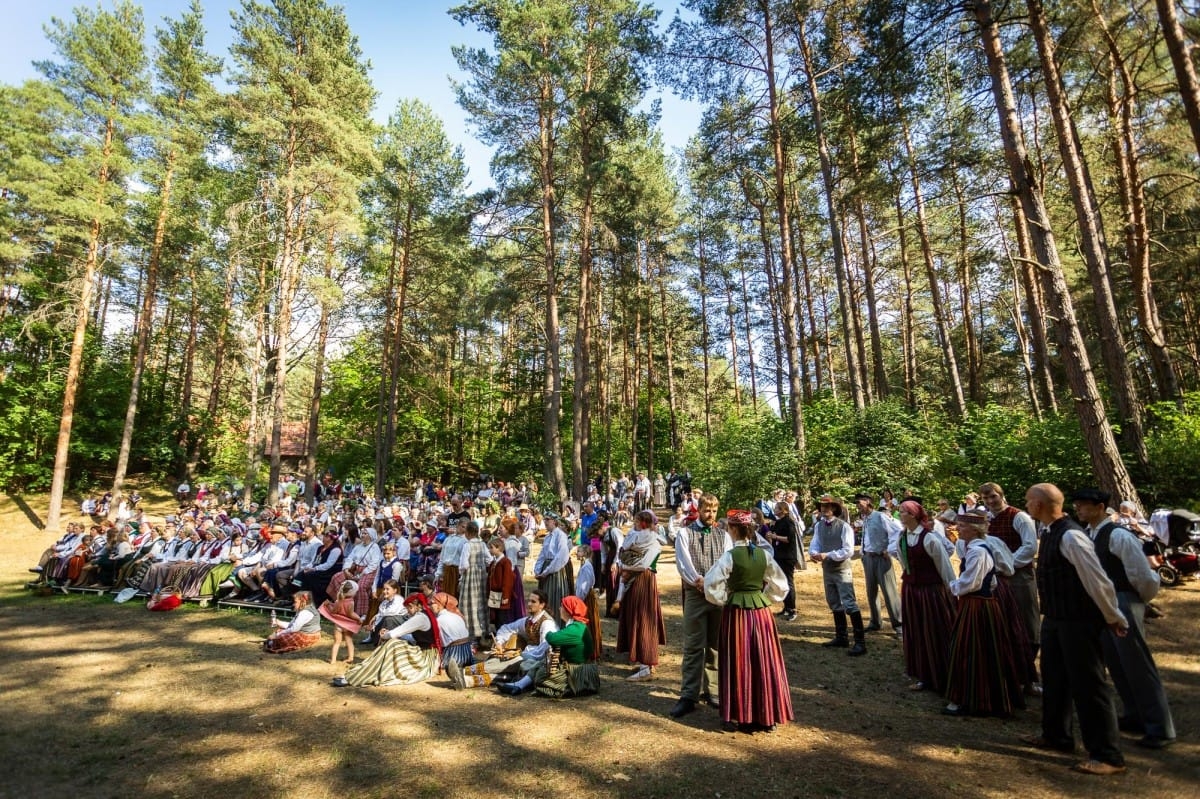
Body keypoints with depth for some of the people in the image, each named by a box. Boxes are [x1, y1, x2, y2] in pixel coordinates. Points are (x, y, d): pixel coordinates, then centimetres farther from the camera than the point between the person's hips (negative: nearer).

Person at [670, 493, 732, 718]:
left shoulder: (723, 535, 10)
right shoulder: (685, 533, 1)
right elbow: (683, 563, -9)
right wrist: (699, 582, -20)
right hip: (695, 595, -3)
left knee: (715, 646, 12)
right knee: (693, 647, -2)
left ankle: (712, 691, 25)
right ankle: (689, 696, 5)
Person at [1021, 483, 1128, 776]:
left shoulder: (1071, 536, -25)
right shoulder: (1050, 533, 4)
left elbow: (1098, 581, -22)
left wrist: (1114, 618, -9)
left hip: (1078, 622, -10)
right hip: (1054, 619, 10)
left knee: (1087, 685, 2)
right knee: (1054, 679, 21)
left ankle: (1107, 756, 17)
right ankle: (1056, 735, 37)